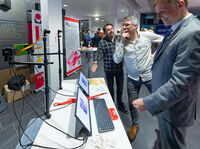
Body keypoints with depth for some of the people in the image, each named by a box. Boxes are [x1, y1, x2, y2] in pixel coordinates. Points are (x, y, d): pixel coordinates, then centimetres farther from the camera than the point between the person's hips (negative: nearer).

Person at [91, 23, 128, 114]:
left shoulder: (120, 39, 2)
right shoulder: (102, 42, -3)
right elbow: (98, 53, -7)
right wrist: (96, 62, -23)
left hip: (119, 68, 2)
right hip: (108, 69, -1)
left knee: (120, 87, 13)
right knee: (110, 87, 13)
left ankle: (120, 103, 36)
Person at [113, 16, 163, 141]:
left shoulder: (147, 35, -8)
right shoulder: (122, 41, -4)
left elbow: (165, 41, 6)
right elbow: (117, 60, -15)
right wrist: (122, 41, -18)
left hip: (150, 75, -1)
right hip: (133, 78, 2)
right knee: (132, 103, 11)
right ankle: (135, 125, 37)